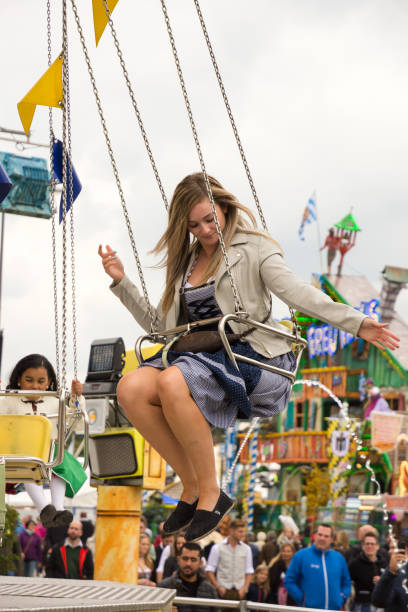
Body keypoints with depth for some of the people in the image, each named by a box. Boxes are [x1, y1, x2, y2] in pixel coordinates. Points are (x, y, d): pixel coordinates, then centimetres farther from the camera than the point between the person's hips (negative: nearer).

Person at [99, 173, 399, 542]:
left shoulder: (252, 249, 4)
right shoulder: (185, 261, 22)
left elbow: (295, 291, -11)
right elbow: (160, 324, 26)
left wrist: (355, 321, -26)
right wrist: (122, 283, 18)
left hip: (250, 358, -6)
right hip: (198, 357, 6)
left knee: (173, 382, -36)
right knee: (131, 388, -25)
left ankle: (210, 492, -21)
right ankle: (191, 486, -12)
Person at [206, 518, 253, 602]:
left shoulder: (246, 549, 9)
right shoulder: (217, 548, 2)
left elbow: (249, 572, 10)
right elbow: (209, 571, 1)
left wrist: (244, 588, -4)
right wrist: (218, 587, -9)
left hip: (239, 591, 2)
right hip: (224, 591, -2)